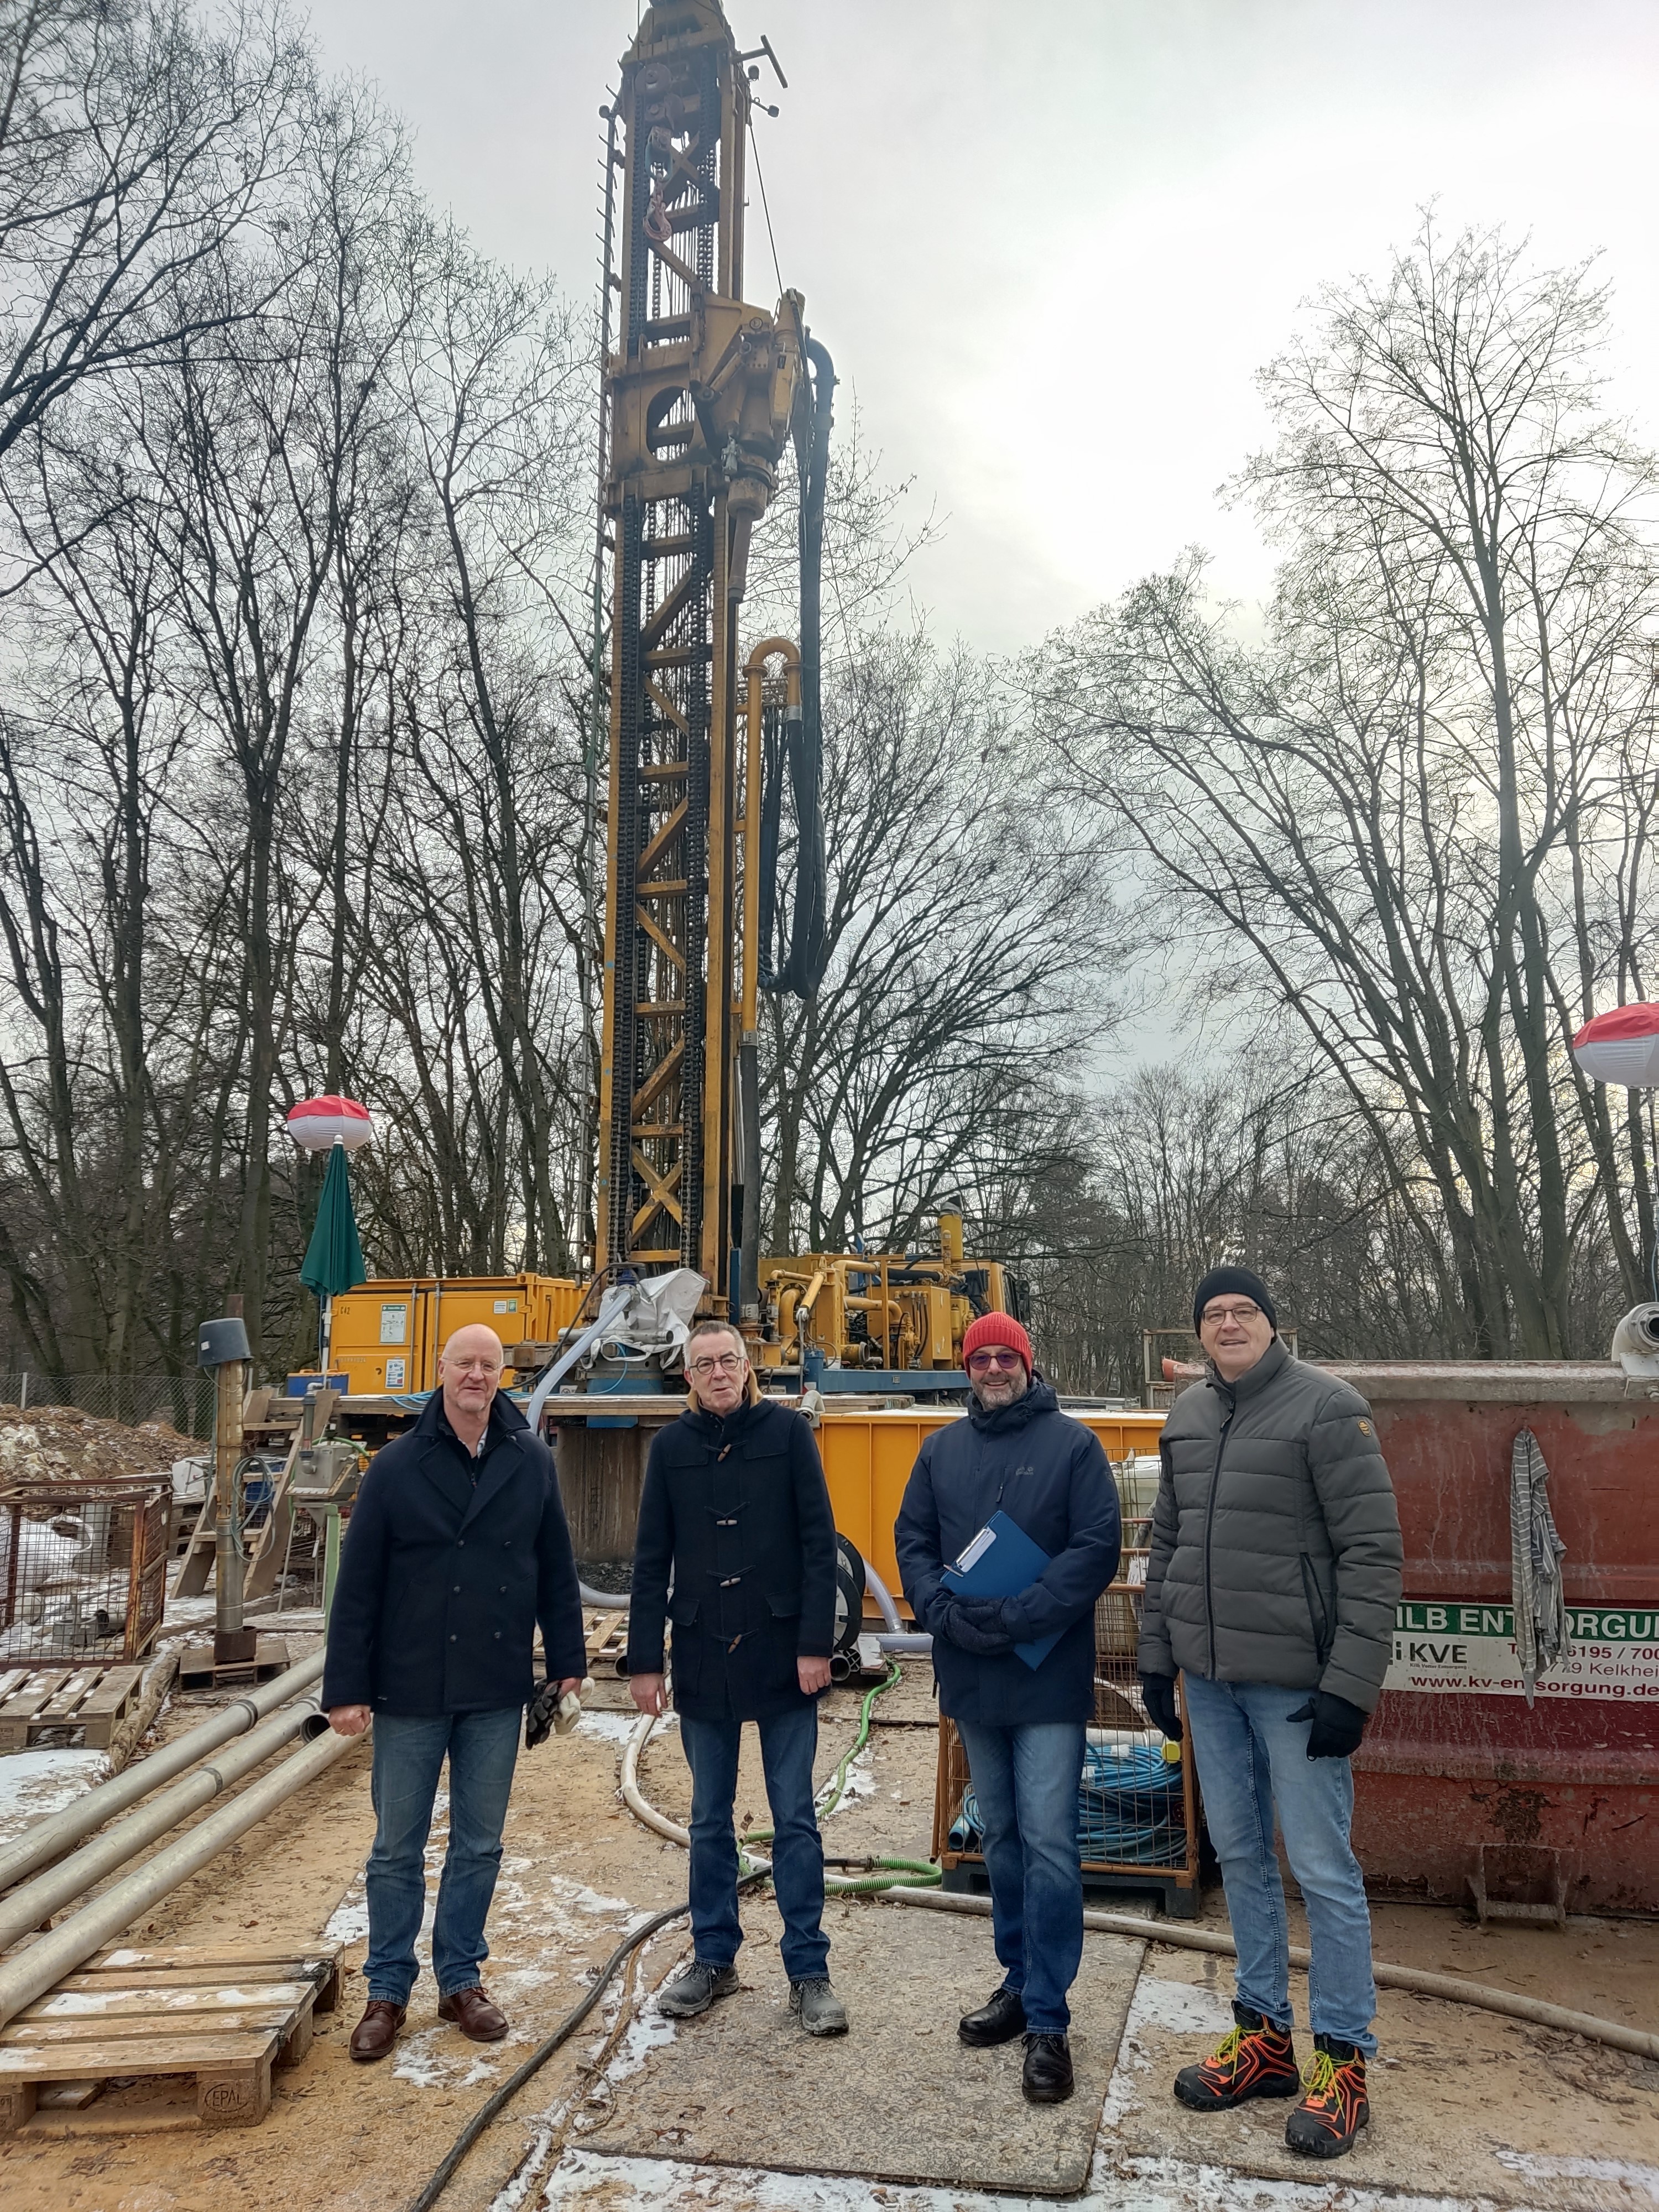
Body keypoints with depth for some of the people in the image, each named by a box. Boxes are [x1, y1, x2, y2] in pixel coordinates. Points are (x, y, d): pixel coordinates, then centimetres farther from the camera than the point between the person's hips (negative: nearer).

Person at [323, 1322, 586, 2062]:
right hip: (410, 1692, -2)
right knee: (397, 1849, 10)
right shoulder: (396, 1467, -7)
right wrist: (347, 1688, -7)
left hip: (498, 1693, 2)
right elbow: (357, 1586, -5)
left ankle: (460, 1981, 29)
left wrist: (566, 1658, 4)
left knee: (479, 1846, 13)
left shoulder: (532, 1464, -1)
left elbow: (555, 1568, 5)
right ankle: (387, 1992, 25)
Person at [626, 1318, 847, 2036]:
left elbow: (819, 1542, -6)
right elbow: (651, 1560, 4)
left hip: (781, 1653, -2)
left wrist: (816, 1644, -11)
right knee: (709, 1820, 14)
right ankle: (713, 1958, 28)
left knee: (794, 1819, 5)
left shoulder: (787, 1431, -5)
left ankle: (808, 1970, 16)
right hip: (703, 1655, 3)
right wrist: (644, 1659, 2)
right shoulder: (672, 1446, 2)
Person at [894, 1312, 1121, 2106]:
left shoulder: (1072, 1443, -4)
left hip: (1049, 1679, -4)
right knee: (1000, 1838, 17)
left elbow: (1097, 1546, -11)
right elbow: (912, 1542, 7)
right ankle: (1020, 1980, 32)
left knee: (1048, 1843, -4)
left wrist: (1018, 1618, -18)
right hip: (971, 1679, 5)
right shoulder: (941, 1450, 8)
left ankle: (1048, 2020, 6)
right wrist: (946, 1615, -10)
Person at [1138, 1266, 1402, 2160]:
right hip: (1209, 1676, 6)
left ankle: (1341, 2060, 18)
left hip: (1294, 1681, -6)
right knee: (1239, 1857, 15)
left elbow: (1373, 1550, -14)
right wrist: (1155, 1654, 11)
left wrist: (1351, 1684, -17)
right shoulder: (1187, 1416, 8)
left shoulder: (1326, 1407, -11)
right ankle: (1264, 2035, 30)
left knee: (1322, 1869, 2)